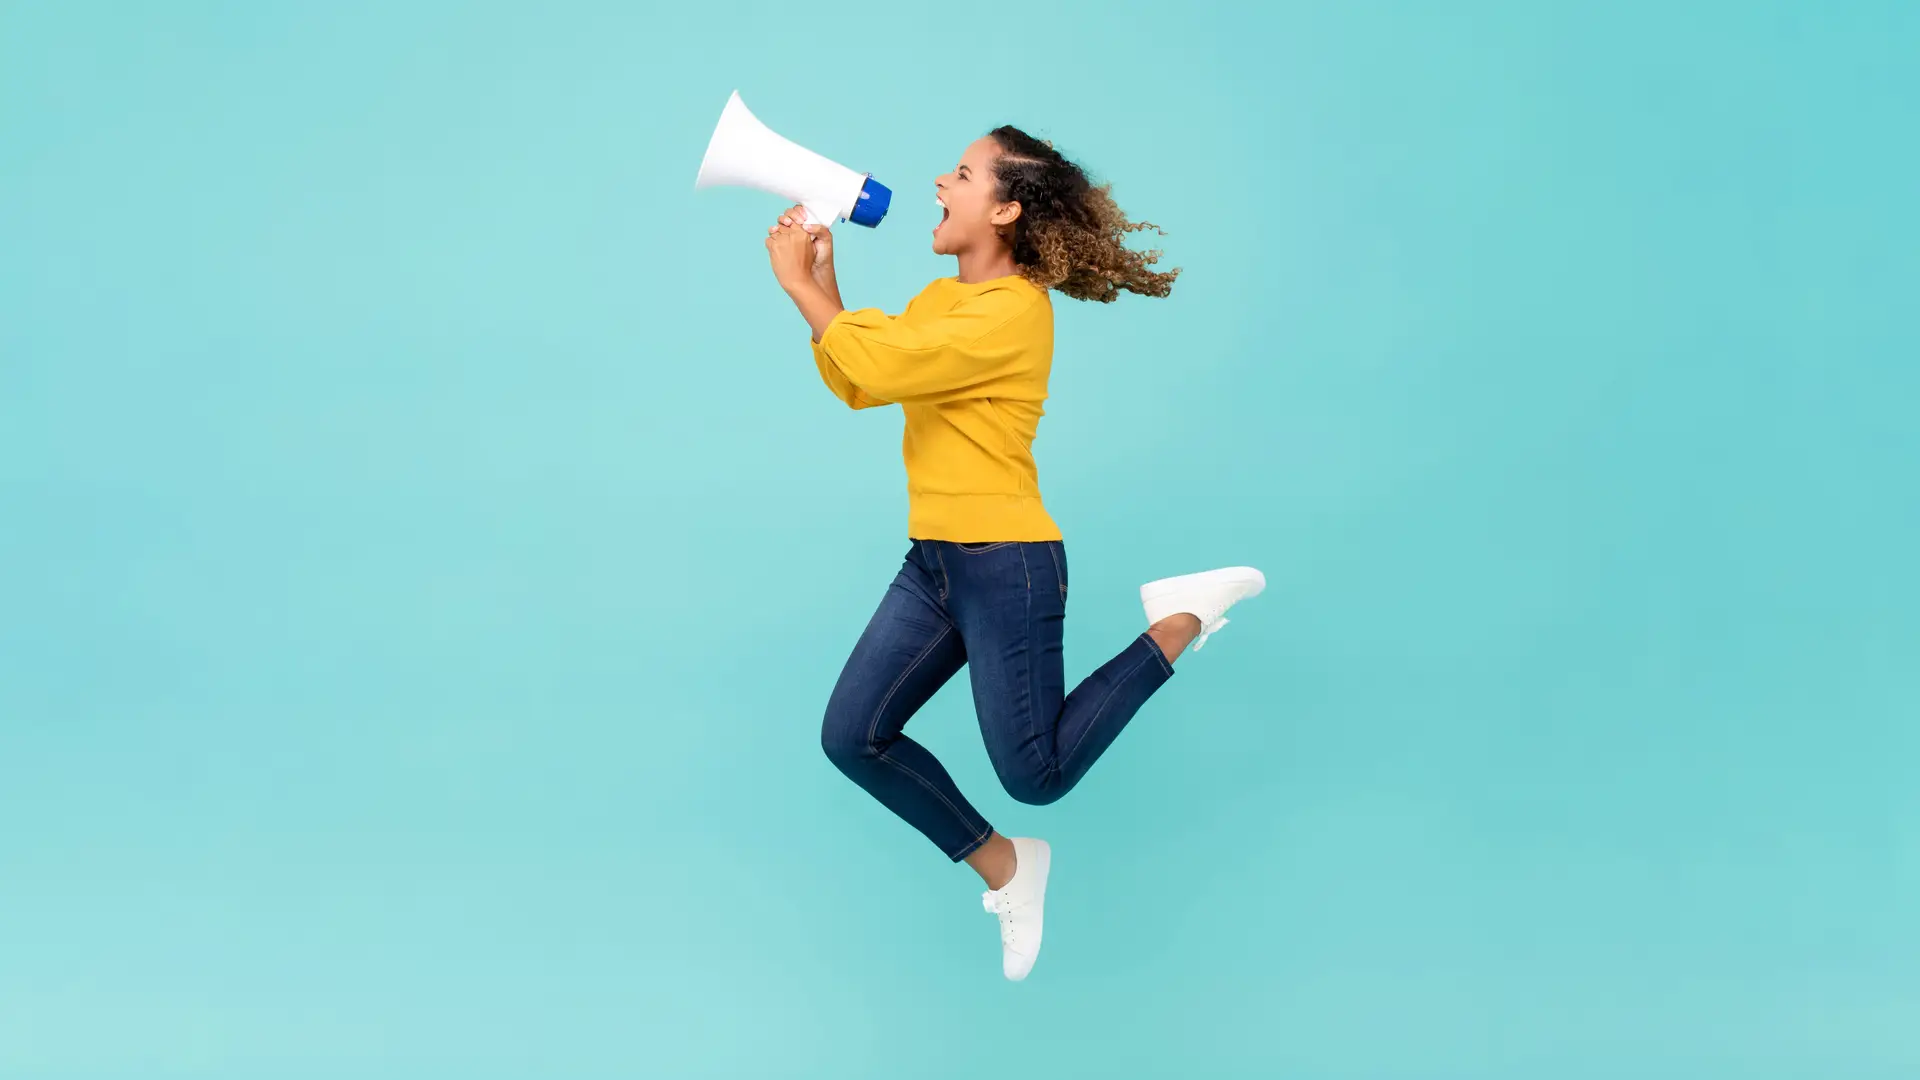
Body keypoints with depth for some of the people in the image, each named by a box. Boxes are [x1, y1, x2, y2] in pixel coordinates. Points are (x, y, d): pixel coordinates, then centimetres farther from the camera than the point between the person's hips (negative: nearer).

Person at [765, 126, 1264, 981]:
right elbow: (854, 383, 7)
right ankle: (1001, 866, 19)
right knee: (853, 737, 2)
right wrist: (820, 280, 0)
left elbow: (879, 366, -22)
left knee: (1037, 775, -1)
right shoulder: (941, 298, 12)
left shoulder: (1015, 310, -17)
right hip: (933, 561, 8)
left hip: (1005, 564, -8)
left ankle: (1179, 624, 13)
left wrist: (798, 283, -11)